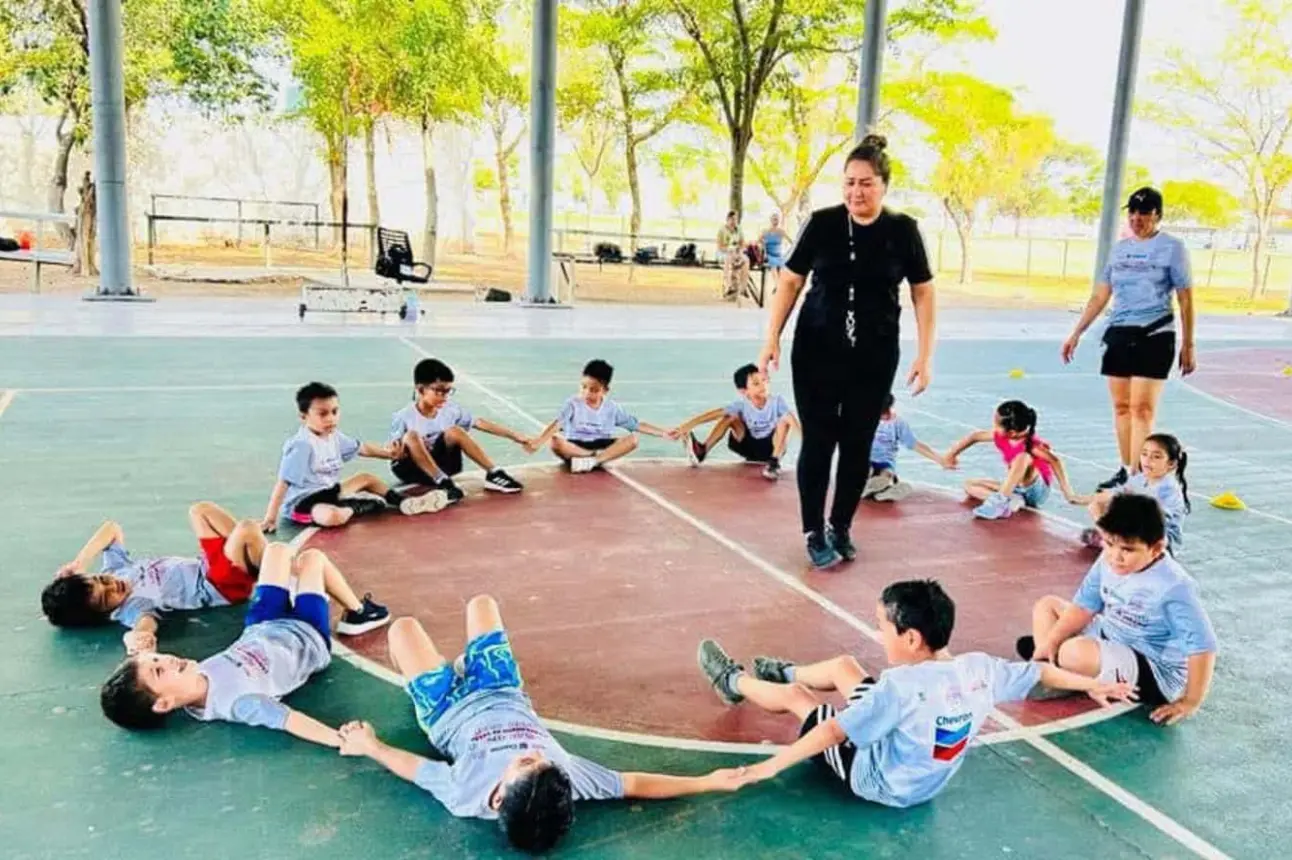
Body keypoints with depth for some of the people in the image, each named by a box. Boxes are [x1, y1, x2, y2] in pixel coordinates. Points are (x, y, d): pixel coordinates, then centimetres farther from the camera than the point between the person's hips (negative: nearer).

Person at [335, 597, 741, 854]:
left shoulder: (468, 795, -43)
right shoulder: (569, 778, -39)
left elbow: (416, 768, -26)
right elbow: (634, 784, -27)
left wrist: (369, 745, -12)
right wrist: (710, 781, -27)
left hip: (452, 712, -3)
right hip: (505, 696, 3)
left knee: (403, 628, 13)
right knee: (480, 604, 18)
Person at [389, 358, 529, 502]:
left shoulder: (450, 410, -4)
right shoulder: (403, 417, -17)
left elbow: (480, 423, -4)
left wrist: (514, 435, -8)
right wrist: (398, 450, -41)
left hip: (438, 463, 4)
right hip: (410, 469, -4)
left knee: (454, 431, -18)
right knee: (411, 436, -32)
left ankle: (494, 474, -18)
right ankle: (444, 483, -35)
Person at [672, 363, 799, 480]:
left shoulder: (777, 400, -19)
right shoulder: (742, 404, -15)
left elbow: (793, 420, -35)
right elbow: (714, 414, -24)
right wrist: (686, 426, -34)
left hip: (771, 447, -2)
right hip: (750, 446, 2)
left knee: (784, 421, -28)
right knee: (731, 417, -18)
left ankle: (774, 462, -31)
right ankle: (702, 450, -24)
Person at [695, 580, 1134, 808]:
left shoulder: (900, 687, -36)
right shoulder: (979, 668, -18)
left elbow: (833, 731, -34)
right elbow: (1041, 671, -3)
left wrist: (770, 765, -29)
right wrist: (1093, 684, 15)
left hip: (880, 780, -7)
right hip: (928, 773, 7)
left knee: (795, 696, 8)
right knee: (843, 665, 15)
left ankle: (733, 683, 38)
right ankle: (785, 672, 45)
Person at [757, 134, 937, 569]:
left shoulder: (902, 230, -3)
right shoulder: (822, 223, -4)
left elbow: (923, 292, 4)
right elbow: (790, 281, 1)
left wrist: (924, 355, -2)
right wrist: (772, 339, -7)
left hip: (874, 357, 1)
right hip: (816, 351, -1)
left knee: (858, 444, 8)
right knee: (818, 441, 2)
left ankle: (841, 528, 25)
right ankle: (814, 532, 15)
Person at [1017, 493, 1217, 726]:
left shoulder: (1174, 587, -28)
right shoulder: (1108, 562, -6)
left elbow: (1202, 647, -27)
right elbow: (1085, 605, 4)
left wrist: (1190, 703, -23)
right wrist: (1051, 642, -5)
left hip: (1156, 674, -8)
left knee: (1076, 652, -36)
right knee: (1046, 605, 12)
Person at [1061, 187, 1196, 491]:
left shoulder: (1172, 247, 0)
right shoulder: (1119, 248, 13)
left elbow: (1185, 299, 0)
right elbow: (1100, 296, 17)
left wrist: (1188, 345, -2)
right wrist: (1076, 334, 14)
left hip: (1154, 335, -5)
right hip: (1118, 333, 5)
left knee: (1142, 408, -10)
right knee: (1121, 406, 6)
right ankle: (1125, 470, 14)